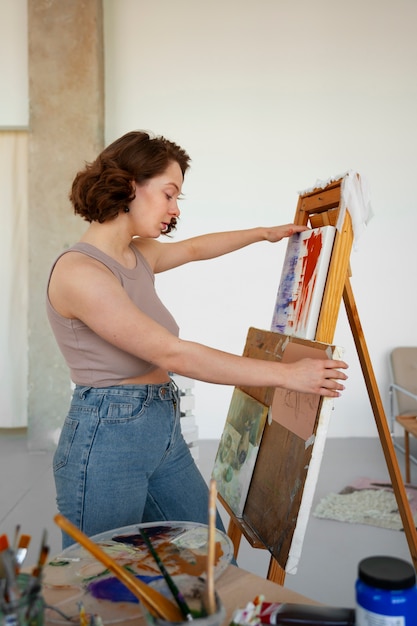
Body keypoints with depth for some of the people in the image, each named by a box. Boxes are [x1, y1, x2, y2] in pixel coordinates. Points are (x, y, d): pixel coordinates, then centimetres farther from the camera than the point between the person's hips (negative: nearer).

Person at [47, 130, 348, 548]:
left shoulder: (138, 256, 7)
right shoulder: (78, 272, -20)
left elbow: (194, 249, 29)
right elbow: (173, 354, -23)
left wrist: (265, 233, 40)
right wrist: (287, 374, -19)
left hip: (164, 434, 9)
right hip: (107, 441, -8)